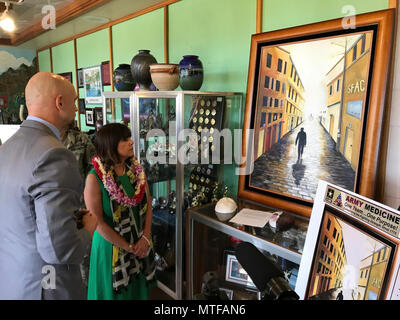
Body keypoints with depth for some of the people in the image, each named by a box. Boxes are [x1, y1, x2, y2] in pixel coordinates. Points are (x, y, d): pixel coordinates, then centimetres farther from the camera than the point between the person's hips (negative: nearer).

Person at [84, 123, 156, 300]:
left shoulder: (137, 170, -2)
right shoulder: (95, 178, -17)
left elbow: (148, 205, 2)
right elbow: (97, 222, -16)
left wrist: (145, 237, -8)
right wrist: (128, 247, -12)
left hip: (141, 245, 4)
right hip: (112, 245, -4)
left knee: (139, 289, 20)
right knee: (115, 292, 16)